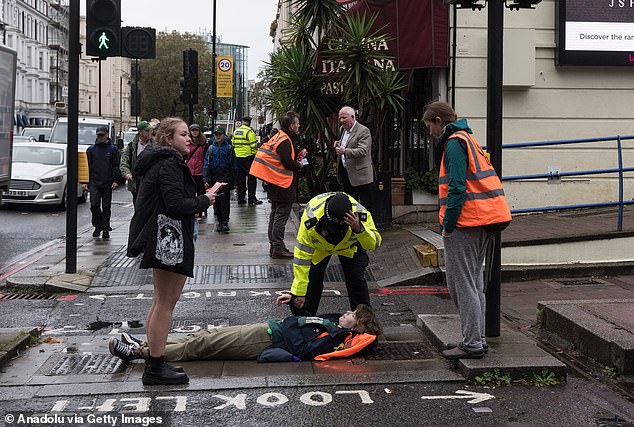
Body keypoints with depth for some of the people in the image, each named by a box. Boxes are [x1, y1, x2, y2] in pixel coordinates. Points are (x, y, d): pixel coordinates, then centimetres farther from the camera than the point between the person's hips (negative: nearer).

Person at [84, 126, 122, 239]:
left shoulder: (113, 149, 5)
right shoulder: (91, 149, 10)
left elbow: (116, 166, 3)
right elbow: (87, 167, 11)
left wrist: (115, 180, -8)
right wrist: (85, 182, 5)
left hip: (108, 183, -1)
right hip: (94, 183, 1)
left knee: (106, 206, 3)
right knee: (94, 204, -9)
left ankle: (105, 229, 11)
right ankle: (97, 226, 9)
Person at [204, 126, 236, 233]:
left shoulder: (229, 148, 2)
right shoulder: (211, 148, 7)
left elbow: (234, 165, 4)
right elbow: (206, 165, 6)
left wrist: (233, 180, 1)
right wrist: (206, 180, -2)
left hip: (225, 178, -3)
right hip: (214, 179, 3)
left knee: (225, 200, -7)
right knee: (216, 201, 6)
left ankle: (225, 222, -4)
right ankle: (219, 221, 14)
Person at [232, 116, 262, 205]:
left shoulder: (235, 131, 11)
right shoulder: (249, 131, -12)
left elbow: (233, 143, 17)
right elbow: (253, 145, -16)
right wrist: (255, 155, -8)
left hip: (238, 157, 7)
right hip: (248, 157, -7)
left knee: (240, 178, 11)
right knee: (251, 177, -1)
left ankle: (240, 198, 13)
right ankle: (252, 198, -3)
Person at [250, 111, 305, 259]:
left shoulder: (279, 137, 13)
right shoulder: (284, 141, -17)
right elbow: (287, 163, -21)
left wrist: (297, 157, 7)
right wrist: (299, 165, -4)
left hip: (275, 183, 11)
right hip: (283, 184, -11)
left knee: (275, 214, 14)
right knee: (281, 215, -7)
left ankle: (274, 246, 21)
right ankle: (278, 247, -6)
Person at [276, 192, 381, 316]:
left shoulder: (361, 214, -39)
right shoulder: (310, 219, -42)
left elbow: (374, 244, -30)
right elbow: (302, 256, -35)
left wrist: (359, 229, -53)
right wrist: (298, 293, -32)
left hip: (349, 245, 1)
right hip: (319, 246, -1)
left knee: (356, 280, -8)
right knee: (311, 280, -6)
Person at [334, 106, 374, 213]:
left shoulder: (363, 131, -13)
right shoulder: (343, 129, 14)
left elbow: (363, 151, -26)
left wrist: (344, 151, -39)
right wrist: (338, 146, 3)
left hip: (360, 176, -8)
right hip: (345, 174, 8)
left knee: (366, 206, -3)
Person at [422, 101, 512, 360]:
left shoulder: (454, 143, -10)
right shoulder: (469, 139, 20)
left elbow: (457, 188, -19)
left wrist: (448, 225, -16)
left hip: (466, 223, -10)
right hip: (485, 222, 10)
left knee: (461, 284, -3)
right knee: (474, 282, 16)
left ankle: (472, 344, 1)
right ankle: (476, 339, 23)